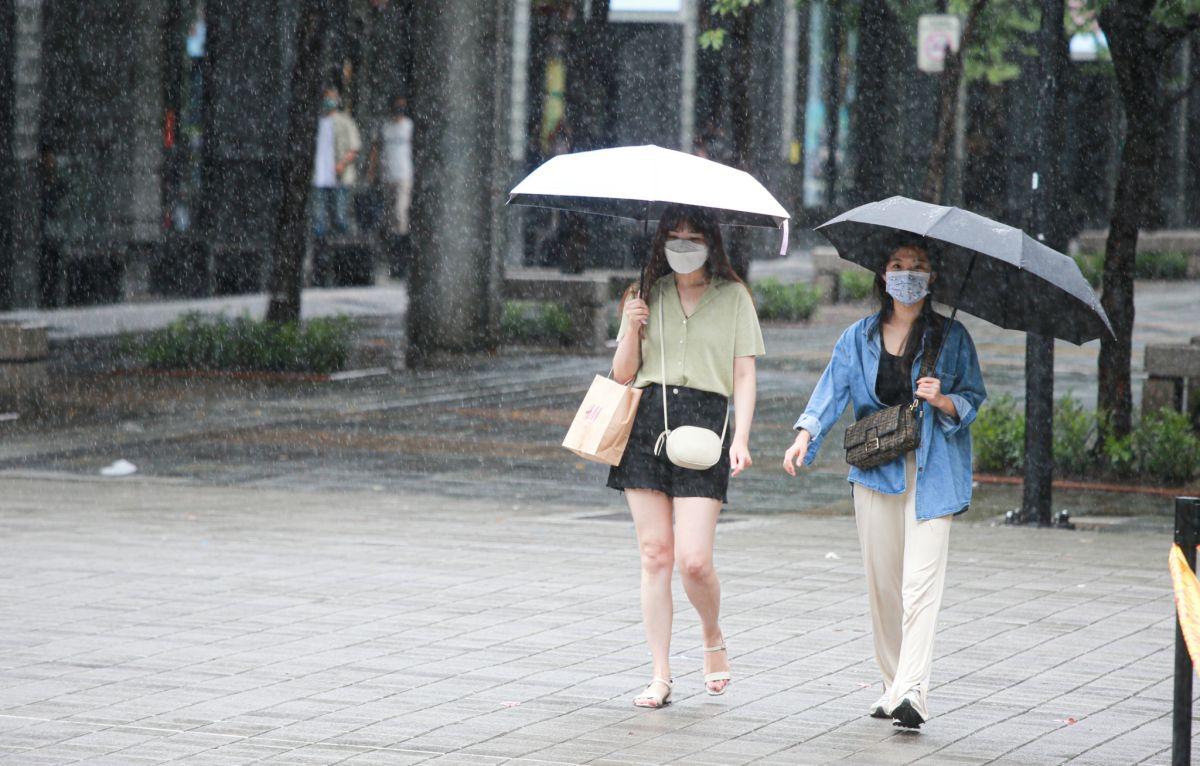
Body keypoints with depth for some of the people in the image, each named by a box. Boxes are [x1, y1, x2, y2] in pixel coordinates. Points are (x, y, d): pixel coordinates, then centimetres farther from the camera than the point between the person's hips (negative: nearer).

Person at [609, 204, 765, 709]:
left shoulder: (733, 297, 7)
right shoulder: (647, 295, 13)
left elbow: (744, 375, 4)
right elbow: (622, 374, 12)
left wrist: (740, 438, -9)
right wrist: (631, 330, -7)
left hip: (704, 422, -3)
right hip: (647, 421, 3)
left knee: (693, 560, -12)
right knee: (655, 554, 0)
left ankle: (713, 638, 19)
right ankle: (661, 676, 5)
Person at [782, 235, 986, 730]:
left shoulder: (951, 337, 4)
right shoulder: (860, 337, 10)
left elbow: (973, 400, 4)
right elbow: (833, 389, -1)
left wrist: (942, 400, -17)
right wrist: (806, 435, -17)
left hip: (931, 471, -3)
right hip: (875, 467, 3)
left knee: (920, 581, -14)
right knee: (881, 580, 5)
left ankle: (912, 692, -22)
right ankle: (892, 684, 17)